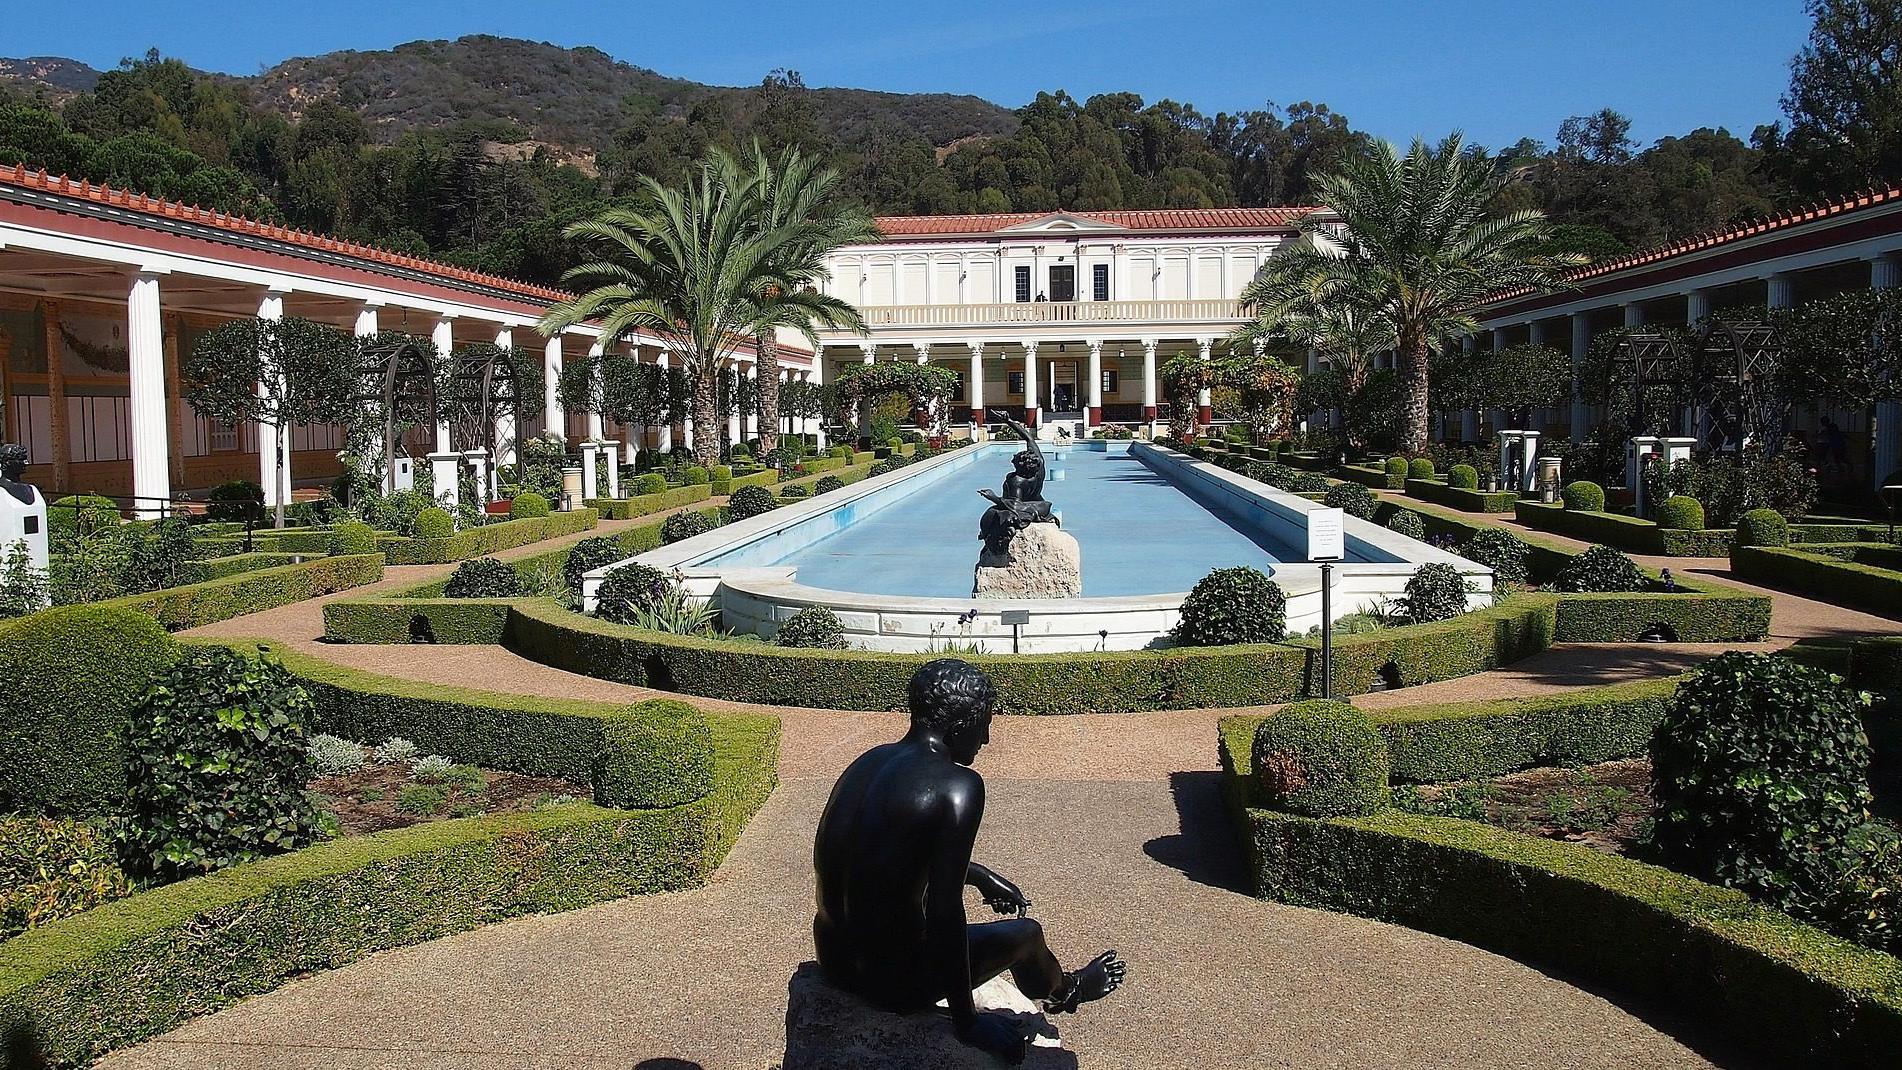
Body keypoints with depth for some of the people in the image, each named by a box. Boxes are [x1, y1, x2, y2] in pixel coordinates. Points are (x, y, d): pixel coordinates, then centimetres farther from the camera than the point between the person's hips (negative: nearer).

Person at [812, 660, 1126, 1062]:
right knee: (1025, 932, 19)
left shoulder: (874, 758, 3)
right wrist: (966, 1021, -11)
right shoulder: (959, 786, -21)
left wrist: (981, 876, 30)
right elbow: (944, 913, -23)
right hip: (892, 982, -7)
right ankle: (1065, 990, 53)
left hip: (833, 960, 7)